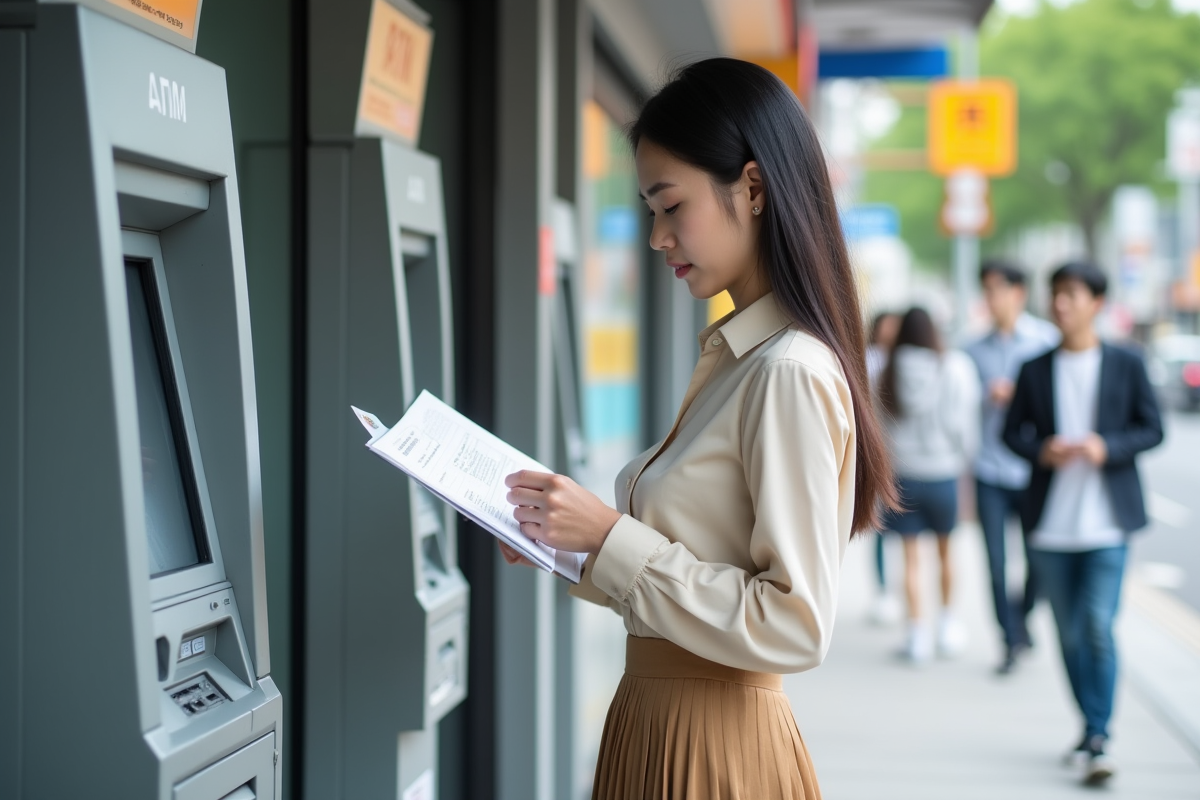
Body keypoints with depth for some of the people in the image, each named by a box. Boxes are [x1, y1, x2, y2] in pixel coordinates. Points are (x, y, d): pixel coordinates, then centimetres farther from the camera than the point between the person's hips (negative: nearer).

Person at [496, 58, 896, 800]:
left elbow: (795, 625, -22)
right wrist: (567, 541, 4)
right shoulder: (735, 358, 10)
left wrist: (611, 537, -21)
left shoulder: (790, 374, -19)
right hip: (660, 721, 9)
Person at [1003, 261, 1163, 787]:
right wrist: (1042, 451, -12)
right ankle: (1091, 730, 21)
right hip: (1050, 525, 3)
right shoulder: (1035, 370, 7)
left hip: (1106, 521, -3)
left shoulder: (1126, 365, 2)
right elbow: (1013, 431, 9)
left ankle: (1097, 741, -8)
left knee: (1098, 628, -12)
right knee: (1070, 634, 8)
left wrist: (1107, 447, -16)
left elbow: (1152, 429, 2)